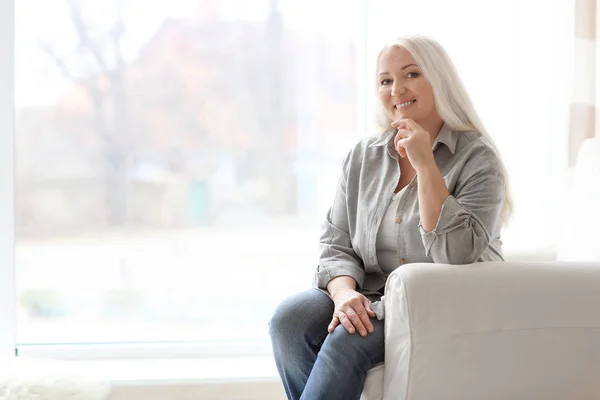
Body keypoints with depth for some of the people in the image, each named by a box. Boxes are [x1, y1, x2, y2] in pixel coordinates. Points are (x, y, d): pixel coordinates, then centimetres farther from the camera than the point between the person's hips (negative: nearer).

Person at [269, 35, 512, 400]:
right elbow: (336, 246, 6)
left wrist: (425, 165, -21)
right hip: (373, 298, 5)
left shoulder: (478, 159, -7)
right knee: (290, 318, -22)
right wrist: (345, 292, -17)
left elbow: (457, 255, -20)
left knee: (348, 339, -31)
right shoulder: (362, 158, 10)